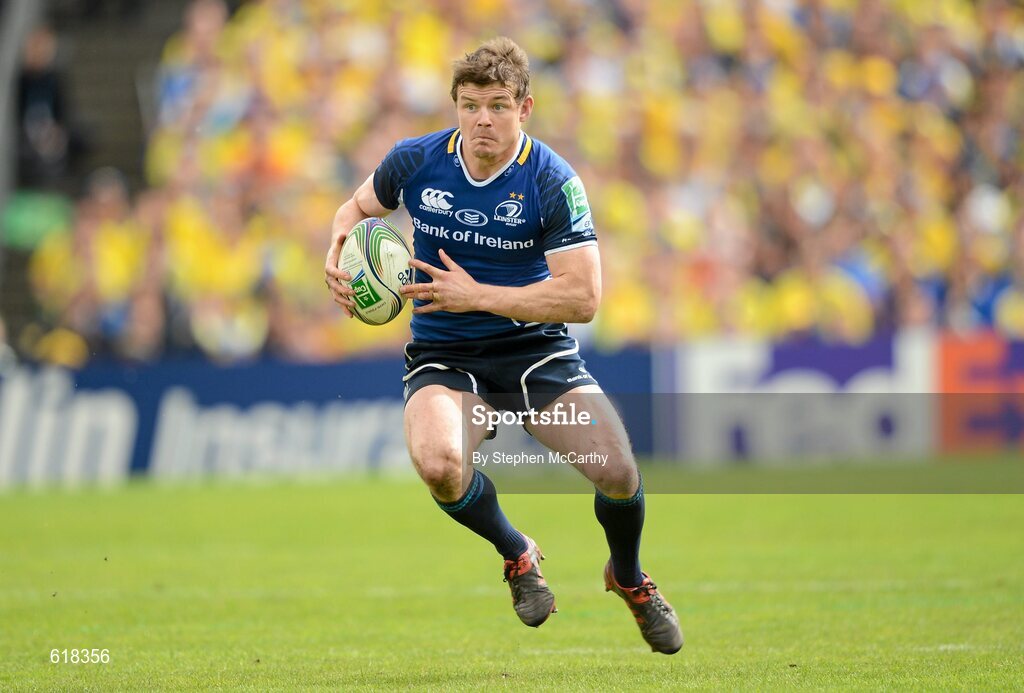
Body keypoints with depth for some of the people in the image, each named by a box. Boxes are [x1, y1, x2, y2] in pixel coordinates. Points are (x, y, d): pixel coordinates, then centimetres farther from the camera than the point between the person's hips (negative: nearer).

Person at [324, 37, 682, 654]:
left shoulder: (553, 182, -14)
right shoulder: (416, 161, -6)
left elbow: (582, 297, -18)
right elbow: (360, 206, 16)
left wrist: (478, 295, -22)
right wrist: (339, 251, -7)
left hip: (536, 348, -1)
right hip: (445, 357, 1)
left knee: (617, 470, -21)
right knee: (438, 463, -33)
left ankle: (629, 578, 17)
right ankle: (517, 556, 1)